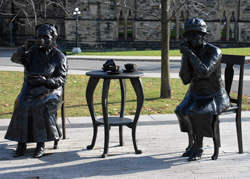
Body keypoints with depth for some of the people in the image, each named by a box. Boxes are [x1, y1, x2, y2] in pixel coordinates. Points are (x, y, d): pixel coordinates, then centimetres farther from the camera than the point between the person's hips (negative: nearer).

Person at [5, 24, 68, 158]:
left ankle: (41, 144, -23)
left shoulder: (59, 56, 1)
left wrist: (45, 80, -23)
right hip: (31, 88, 3)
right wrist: (24, 49, -25)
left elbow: (61, 79, -5)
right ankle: (21, 143, -20)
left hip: (50, 90, -3)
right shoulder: (33, 51, 9)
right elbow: (15, 58, -5)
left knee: (40, 106, -33)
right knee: (22, 104, -28)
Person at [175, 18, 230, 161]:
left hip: (214, 97, -5)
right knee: (182, 111, -24)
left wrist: (190, 54, -34)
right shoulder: (188, 53, -3)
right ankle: (192, 144, -7)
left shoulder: (215, 52, -19)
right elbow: (185, 80, -10)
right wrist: (186, 57, -20)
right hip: (195, 95, 5)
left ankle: (199, 148, -15)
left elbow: (204, 72, -35)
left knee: (199, 113, -32)